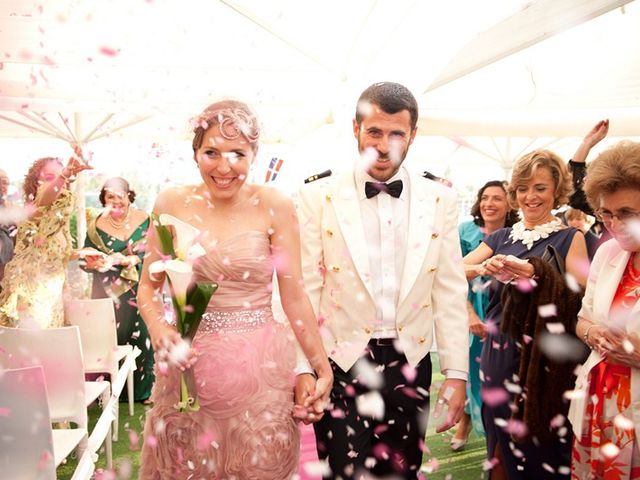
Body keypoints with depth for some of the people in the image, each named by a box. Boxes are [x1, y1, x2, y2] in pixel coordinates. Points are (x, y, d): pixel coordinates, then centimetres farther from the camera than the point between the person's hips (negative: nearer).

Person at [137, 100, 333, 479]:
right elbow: (149, 285, 6)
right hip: (188, 366, 2)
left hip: (261, 367, -2)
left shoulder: (274, 207, -7)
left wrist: (322, 367, -5)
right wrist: (158, 327, -13)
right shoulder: (172, 203, -1)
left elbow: (295, 295, -4)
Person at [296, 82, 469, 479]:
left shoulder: (440, 200, 0)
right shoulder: (319, 197, -6)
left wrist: (457, 372, 1)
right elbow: (305, 290, -5)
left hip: (410, 364, 2)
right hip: (340, 363, -2)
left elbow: (450, 292, 2)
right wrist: (303, 369, -8)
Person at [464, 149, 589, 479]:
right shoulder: (501, 238, 9)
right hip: (499, 351, 4)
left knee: (540, 449, 7)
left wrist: (537, 274, -27)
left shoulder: (569, 238, -2)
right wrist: (483, 267, -20)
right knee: (502, 444, 15)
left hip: (543, 358, -4)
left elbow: (581, 298, -14)